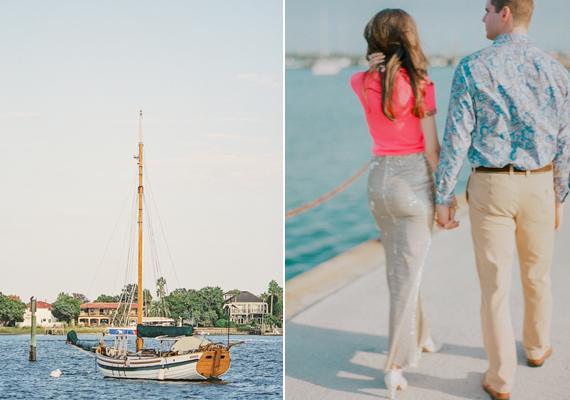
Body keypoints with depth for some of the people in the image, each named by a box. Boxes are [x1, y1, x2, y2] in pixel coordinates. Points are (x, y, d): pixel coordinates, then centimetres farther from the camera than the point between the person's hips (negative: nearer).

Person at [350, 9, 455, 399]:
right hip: (413, 179, -5)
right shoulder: (420, 85, -13)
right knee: (408, 274, 0)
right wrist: (444, 197, -2)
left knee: (399, 268, 20)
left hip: (379, 177, 5)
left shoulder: (363, 82, -2)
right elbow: (432, 147, -10)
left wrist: (374, 67, 4)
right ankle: (395, 364, -1)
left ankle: (419, 337, 37)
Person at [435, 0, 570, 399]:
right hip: (538, 187, 3)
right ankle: (537, 347, 45)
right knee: (536, 275, 24)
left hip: (490, 187, -2)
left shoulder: (473, 68, -12)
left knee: (495, 285, 5)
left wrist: (443, 197, -3)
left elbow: (456, 138, -12)